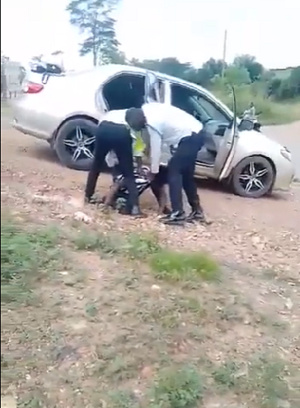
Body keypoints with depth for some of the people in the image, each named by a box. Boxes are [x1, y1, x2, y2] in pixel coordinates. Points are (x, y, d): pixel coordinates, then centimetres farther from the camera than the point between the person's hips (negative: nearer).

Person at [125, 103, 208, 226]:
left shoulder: (152, 123, -19)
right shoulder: (147, 108, 7)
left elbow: (156, 149, -12)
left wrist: (153, 171, -1)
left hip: (190, 137, -10)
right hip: (197, 133, 10)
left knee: (173, 171, -8)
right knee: (186, 174, 14)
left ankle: (177, 214, -10)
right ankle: (197, 210, 20)